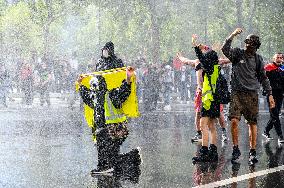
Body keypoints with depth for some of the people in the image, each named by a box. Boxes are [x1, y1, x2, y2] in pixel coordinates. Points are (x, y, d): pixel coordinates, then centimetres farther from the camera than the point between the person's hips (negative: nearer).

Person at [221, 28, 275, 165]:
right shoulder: (237, 53, 4)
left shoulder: (258, 59, 10)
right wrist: (233, 35, -24)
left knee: (253, 123, 0)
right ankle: (236, 149, 2)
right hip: (237, 93, -2)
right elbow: (225, 50, -16)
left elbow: (263, 78, 15)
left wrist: (269, 94, 9)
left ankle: (252, 152, 7)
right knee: (234, 120, -13)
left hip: (252, 94, 2)